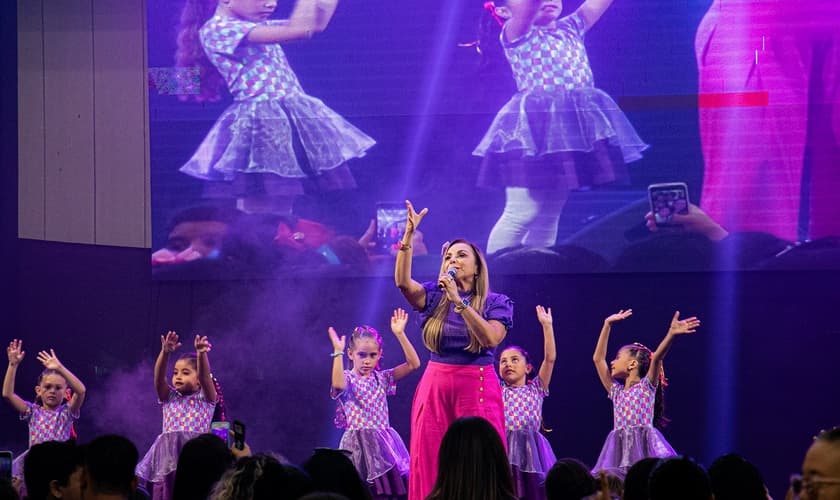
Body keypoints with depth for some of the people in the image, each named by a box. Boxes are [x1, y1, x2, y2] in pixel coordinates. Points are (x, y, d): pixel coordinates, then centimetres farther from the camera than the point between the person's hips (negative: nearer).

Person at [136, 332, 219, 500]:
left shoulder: (205, 398, 8)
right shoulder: (169, 397, 15)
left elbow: (205, 376, -10)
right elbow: (159, 377, -1)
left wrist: (201, 354, -29)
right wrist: (165, 353, -19)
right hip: (168, 455, 3)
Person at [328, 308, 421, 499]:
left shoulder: (382, 378, 10)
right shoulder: (347, 379, -1)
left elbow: (413, 364, 1)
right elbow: (338, 385, -27)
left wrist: (400, 334, -5)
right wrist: (338, 352, -26)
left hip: (384, 444, 4)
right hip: (358, 444, -4)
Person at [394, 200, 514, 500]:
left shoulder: (496, 303, 2)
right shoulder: (434, 296, 7)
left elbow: (490, 338, -16)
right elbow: (402, 281, -11)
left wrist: (459, 302, -20)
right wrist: (408, 235, -20)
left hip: (477, 388, -3)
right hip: (435, 386, 3)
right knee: (430, 466, -1)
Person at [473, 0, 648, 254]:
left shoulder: (571, 30, 16)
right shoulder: (517, 34, -3)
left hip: (572, 126, 7)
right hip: (534, 127, -7)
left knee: (549, 214, 10)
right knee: (521, 213, -11)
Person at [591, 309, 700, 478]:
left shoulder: (647, 386, 5)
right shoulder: (616, 392, 18)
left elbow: (656, 357, -11)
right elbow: (598, 359, 23)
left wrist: (671, 334, -25)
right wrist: (607, 325, 26)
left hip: (645, 450, -5)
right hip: (620, 452, 5)